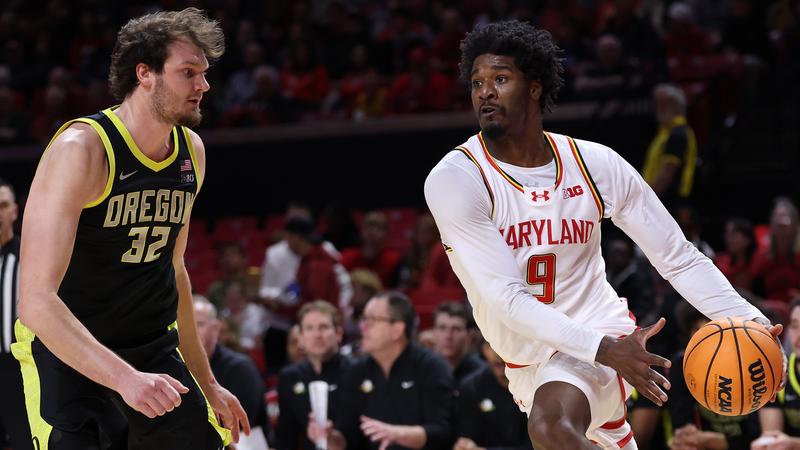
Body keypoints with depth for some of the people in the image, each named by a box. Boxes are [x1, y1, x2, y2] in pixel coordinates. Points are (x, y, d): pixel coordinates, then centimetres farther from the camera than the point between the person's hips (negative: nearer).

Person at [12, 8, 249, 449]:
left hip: (154, 346, 7)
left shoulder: (193, 152, 1)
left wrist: (206, 383, 18)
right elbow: (35, 301, -29)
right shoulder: (81, 149, -22)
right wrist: (124, 378, -39)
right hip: (64, 347, -7)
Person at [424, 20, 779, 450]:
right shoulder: (454, 180, -14)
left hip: (601, 339, -2)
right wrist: (607, 350, -35)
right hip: (529, 361, 2)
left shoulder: (596, 164, -6)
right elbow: (506, 298, -22)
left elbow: (679, 258, 0)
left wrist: (749, 322, -17)